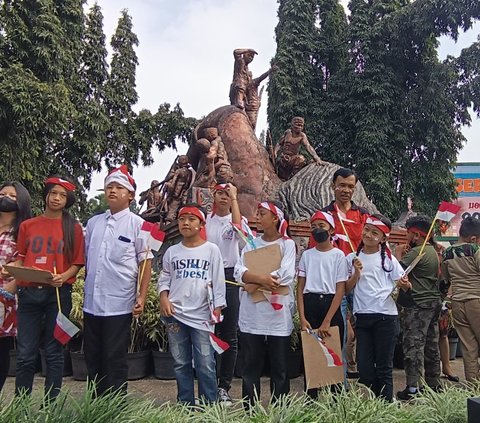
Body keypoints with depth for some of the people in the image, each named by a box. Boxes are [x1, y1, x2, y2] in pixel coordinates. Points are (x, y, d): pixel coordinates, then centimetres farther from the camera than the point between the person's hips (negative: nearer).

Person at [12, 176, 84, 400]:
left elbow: (77, 263, 3)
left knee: (54, 352, 4)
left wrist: (63, 277, -14)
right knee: (25, 354, 2)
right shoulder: (27, 225, 11)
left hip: (59, 293, -1)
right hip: (29, 293, 2)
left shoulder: (74, 228, 5)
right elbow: (20, 258, 14)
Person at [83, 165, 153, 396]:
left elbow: (146, 262, -4)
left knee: (115, 360, 3)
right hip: (92, 303, 5)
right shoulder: (93, 223, 10)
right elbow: (85, 258, 16)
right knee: (92, 358, 14)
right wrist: (82, 292, 12)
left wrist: (142, 297, -9)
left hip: (119, 305, -5)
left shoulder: (137, 224, -4)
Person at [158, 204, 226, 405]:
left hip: (202, 315, -3)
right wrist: (164, 298, -6)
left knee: (205, 364, -1)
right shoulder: (172, 251, 8)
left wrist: (217, 309, -4)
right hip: (175, 314, 3)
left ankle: (210, 405, 12)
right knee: (180, 363, 11)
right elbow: (164, 279, 12)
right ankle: (185, 404, 22)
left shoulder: (211, 249, 1)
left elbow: (218, 281, 0)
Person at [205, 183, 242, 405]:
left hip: (230, 276, -1)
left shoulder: (236, 219, 4)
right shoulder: (206, 219, 10)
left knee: (229, 334, 3)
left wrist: (234, 198, -15)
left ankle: (224, 387, 12)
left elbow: (238, 226, -21)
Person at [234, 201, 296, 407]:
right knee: (250, 367, 8)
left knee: (280, 368, 6)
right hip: (251, 316, 3)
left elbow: (286, 274, -14)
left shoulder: (287, 243, 1)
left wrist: (255, 284, -11)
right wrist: (262, 278, -19)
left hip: (278, 315, -3)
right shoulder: (251, 243, 12)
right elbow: (239, 271, -2)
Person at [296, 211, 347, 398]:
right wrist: (302, 318, -6)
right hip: (309, 306, 3)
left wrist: (327, 321, -14)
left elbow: (340, 290, -6)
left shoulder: (338, 255, 0)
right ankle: (311, 400, 14)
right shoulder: (306, 254, 10)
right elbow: (300, 288, 7)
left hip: (331, 305, -2)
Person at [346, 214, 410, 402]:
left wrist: (405, 284, -19)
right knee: (364, 365, 6)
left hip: (385, 317, -2)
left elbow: (403, 284, 4)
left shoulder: (388, 258, 2)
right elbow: (346, 289, 5)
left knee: (384, 365, 5)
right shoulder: (351, 258, 7)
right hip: (362, 317, 2)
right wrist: (357, 273, -10)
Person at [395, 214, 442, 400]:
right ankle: (434, 385, 23)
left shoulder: (416, 252, -16)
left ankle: (412, 388, -6)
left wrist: (398, 253, -2)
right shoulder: (433, 251, 14)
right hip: (434, 302, 9)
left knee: (414, 346, -7)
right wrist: (406, 253, 12)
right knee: (432, 346, 14)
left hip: (418, 304, -9)